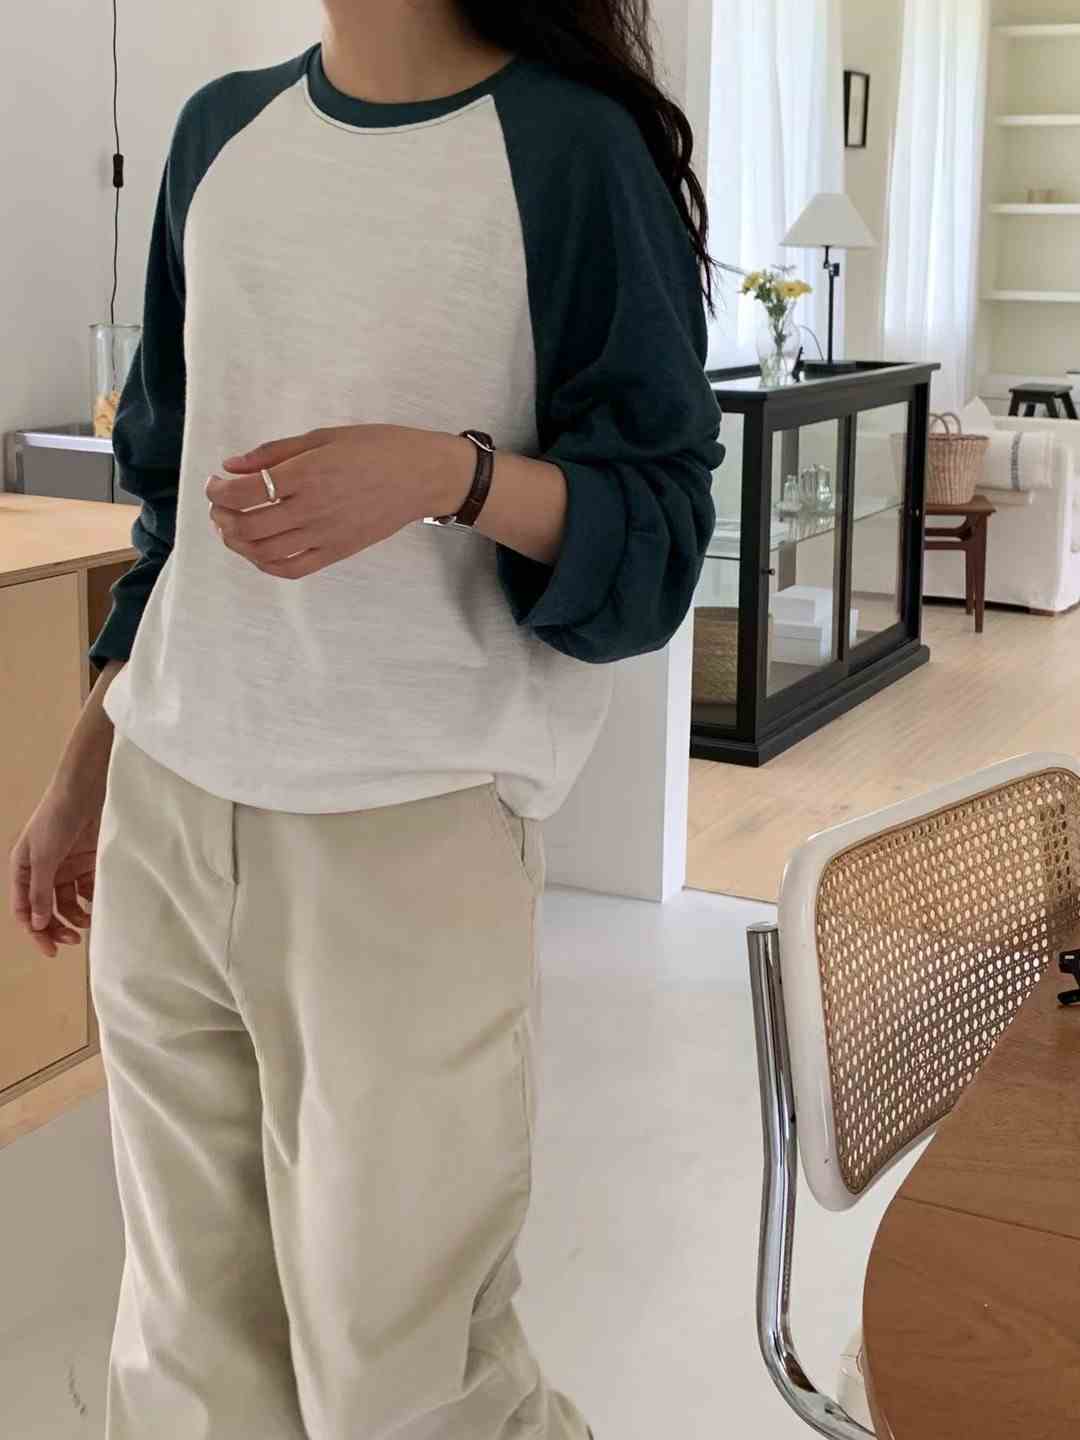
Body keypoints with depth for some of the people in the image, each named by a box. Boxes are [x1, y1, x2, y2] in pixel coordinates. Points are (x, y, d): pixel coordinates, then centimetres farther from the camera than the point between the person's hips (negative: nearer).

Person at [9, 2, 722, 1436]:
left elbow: (658, 532, -6)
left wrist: (453, 474, -25)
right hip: (162, 813, 5)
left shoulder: (571, 145, -5)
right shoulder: (220, 131, 13)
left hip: (411, 830, -5)